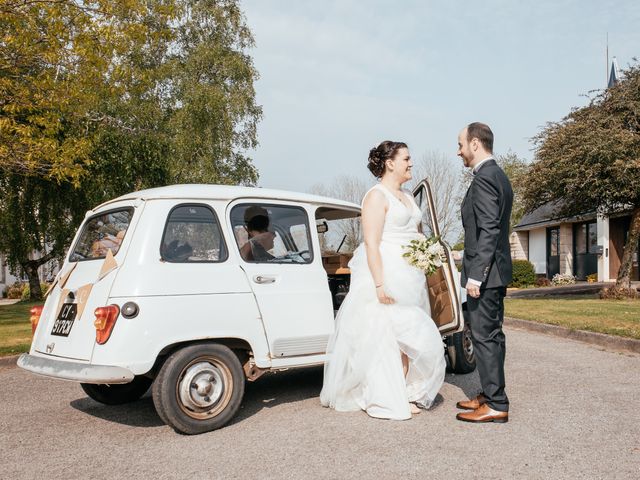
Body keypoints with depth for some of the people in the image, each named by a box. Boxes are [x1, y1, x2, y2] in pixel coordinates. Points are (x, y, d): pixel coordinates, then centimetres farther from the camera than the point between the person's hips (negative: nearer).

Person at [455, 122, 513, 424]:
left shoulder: (484, 178, -15)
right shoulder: (499, 176, 17)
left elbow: (488, 231, -22)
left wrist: (475, 275, -22)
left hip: (485, 272, -10)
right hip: (496, 270, 10)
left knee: (484, 337, -4)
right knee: (491, 335, 15)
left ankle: (496, 405, 4)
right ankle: (491, 395, 26)